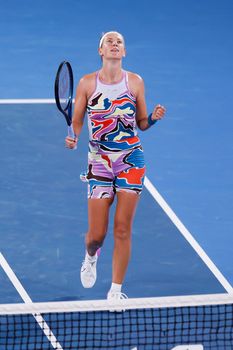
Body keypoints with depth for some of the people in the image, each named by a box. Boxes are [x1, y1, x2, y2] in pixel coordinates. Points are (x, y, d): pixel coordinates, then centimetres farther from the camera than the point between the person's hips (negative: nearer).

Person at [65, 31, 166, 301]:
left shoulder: (135, 82, 2)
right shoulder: (87, 83, -1)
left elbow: (142, 124, 9)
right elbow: (76, 122, 3)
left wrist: (154, 117, -12)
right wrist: (72, 139, -17)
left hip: (131, 160, 0)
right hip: (99, 162, 0)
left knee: (123, 230, -3)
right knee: (97, 233, -1)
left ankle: (116, 291, 9)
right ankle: (90, 258, 36)